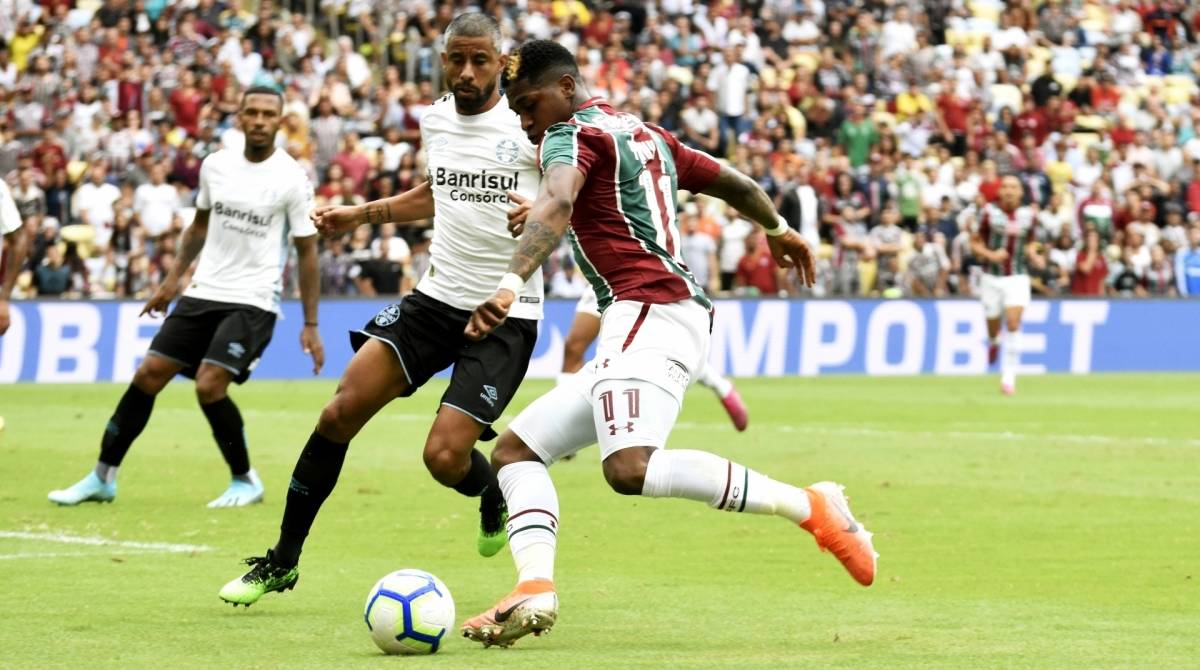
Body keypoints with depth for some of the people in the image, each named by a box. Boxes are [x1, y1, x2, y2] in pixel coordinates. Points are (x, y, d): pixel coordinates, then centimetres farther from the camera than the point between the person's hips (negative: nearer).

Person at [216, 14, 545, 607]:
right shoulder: (435, 119, 7)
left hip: (505, 316, -5)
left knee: (445, 456, -15)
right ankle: (282, 562, 3)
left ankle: (496, 496, 24)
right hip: (437, 296, 5)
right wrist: (361, 215, 21)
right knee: (341, 410, -9)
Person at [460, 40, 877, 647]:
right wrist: (778, 230, 57)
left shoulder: (572, 135, -2)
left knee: (630, 469, -32)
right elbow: (734, 184, 36)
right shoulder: (645, 135, 25)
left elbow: (556, 206, -23)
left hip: (647, 311, -11)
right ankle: (535, 588, -14)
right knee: (514, 450, 9)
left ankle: (810, 507, -24)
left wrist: (509, 286, -39)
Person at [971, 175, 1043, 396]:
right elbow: (974, 243, 1)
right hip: (991, 277, 0)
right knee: (993, 328, 5)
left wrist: (1031, 251, -3)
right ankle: (993, 343, 45)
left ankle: (1008, 377, -11)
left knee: (1013, 325, -15)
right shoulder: (989, 212, -5)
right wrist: (990, 254, -18)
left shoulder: (1029, 215, 2)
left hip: (1017, 278, 0)